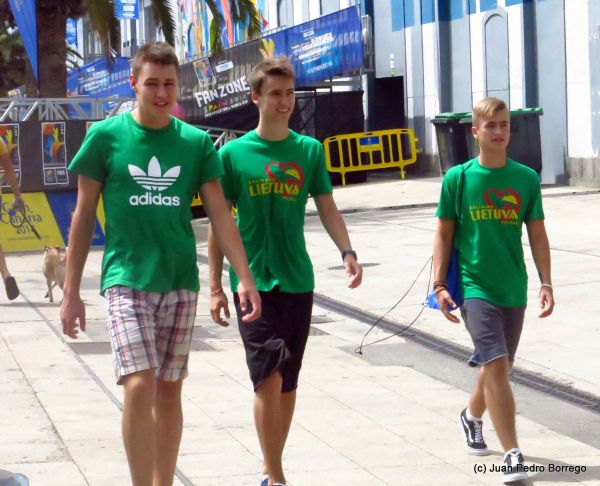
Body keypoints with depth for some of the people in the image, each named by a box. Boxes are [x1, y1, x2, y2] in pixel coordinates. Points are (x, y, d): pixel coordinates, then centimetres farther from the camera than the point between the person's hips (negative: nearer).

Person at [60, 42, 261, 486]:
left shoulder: (196, 142, 4)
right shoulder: (105, 137, -1)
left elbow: (220, 214, 3)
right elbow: (83, 218, 3)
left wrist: (246, 279, -7)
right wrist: (71, 292, 1)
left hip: (180, 282, 3)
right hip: (127, 280, -3)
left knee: (169, 391, 9)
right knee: (140, 386, -16)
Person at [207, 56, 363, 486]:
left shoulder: (310, 150, 5)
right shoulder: (234, 153, -2)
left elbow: (327, 207, 9)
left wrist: (347, 252, -9)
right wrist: (215, 286, -1)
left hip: (297, 280, 3)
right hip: (252, 281, -3)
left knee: (287, 382, 10)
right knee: (269, 377, -13)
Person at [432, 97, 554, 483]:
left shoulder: (526, 179, 2)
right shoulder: (458, 178, -4)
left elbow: (537, 234, 6)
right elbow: (444, 234, 2)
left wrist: (546, 283, 0)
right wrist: (440, 284, -3)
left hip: (513, 290, 4)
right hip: (475, 287, -4)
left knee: (498, 367, 17)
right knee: (496, 366, -15)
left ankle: (472, 417, 46)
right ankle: (513, 455, -14)